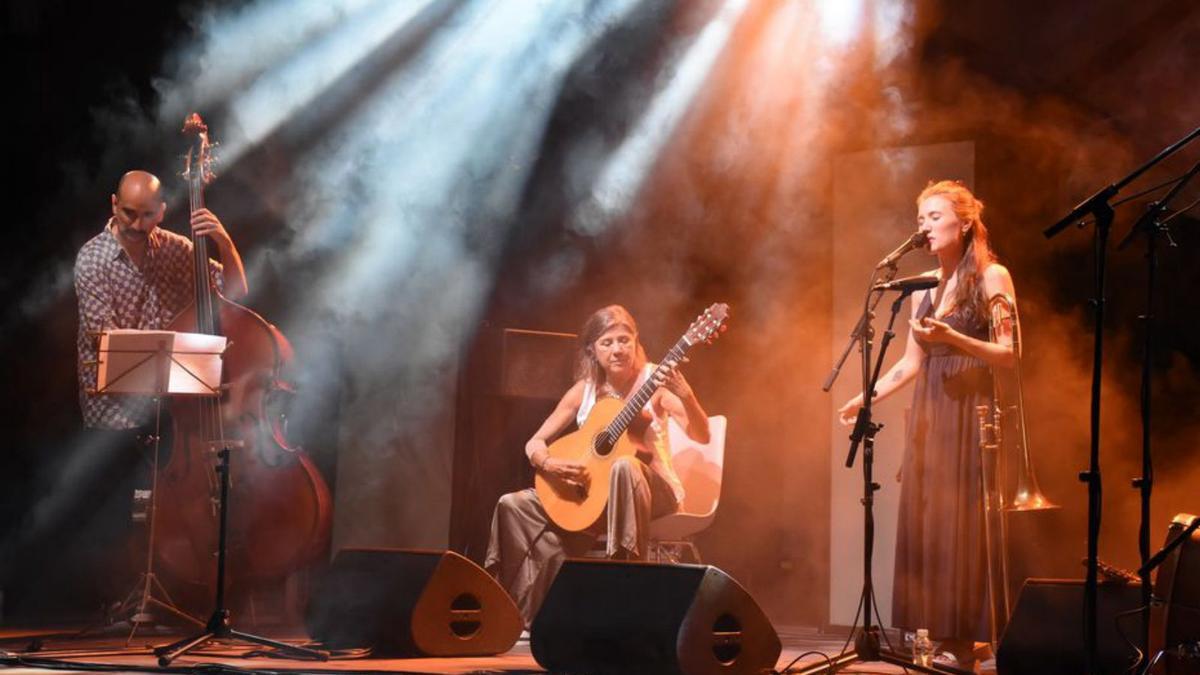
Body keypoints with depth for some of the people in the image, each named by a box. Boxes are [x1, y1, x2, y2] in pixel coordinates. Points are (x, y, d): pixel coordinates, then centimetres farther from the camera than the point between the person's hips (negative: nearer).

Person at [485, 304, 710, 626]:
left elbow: (701, 435, -22)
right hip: (593, 494, 5)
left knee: (624, 467, -39)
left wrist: (684, 394, -41)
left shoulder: (654, 381, -9)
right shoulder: (585, 390, 2)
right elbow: (535, 443, 5)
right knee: (513, 505, -11)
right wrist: (549, 464, -19)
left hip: (652, 492, -5)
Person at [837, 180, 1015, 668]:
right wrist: (867, 396, 10)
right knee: (926, 523, 2)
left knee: (967, 525, -9)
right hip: (927, 413, 6)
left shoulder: (991, 276, -3)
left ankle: (972, 640, -6)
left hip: (971, 411, -6)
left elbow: (1009, 354, -9)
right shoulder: (923, 285, 15)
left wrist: (952, 338, -21)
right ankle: (941, 638, 5)